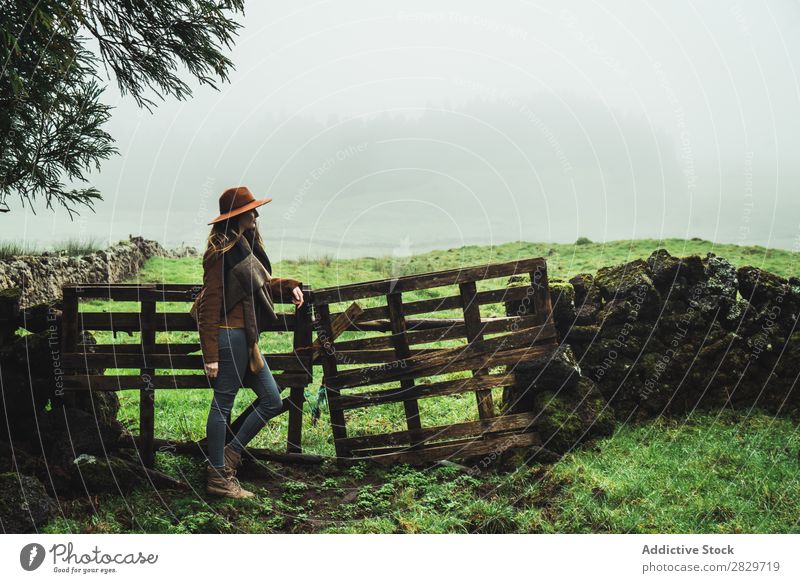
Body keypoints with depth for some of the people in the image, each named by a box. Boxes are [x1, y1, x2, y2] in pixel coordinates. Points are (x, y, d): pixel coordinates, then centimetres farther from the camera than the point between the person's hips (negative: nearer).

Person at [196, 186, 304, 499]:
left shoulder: (245, 247, 14)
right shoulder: (222, 253, -14)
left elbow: (262, 284, 27)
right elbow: (210, 306, -17)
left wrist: (289, 286, 8)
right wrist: (211, 355, -19)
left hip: (246, 338, 10)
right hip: (230, 335, -10)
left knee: (272, 400, 11)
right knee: (223, 404, -1)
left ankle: (230, 454, 20)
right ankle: (218, 477, 8)